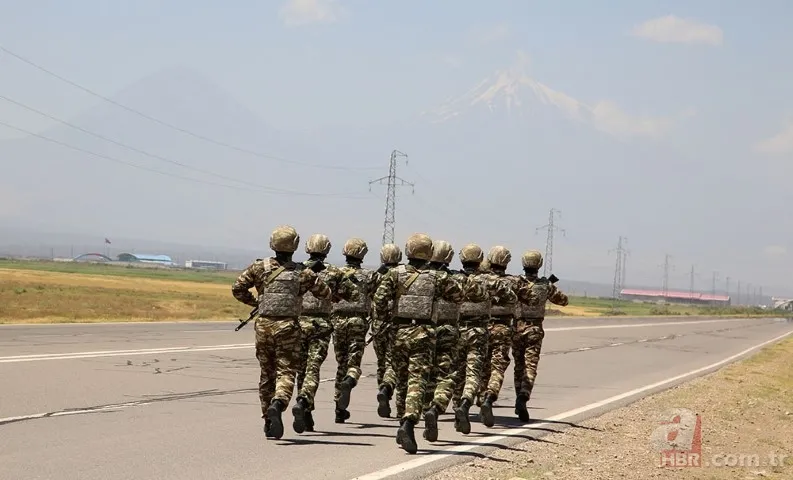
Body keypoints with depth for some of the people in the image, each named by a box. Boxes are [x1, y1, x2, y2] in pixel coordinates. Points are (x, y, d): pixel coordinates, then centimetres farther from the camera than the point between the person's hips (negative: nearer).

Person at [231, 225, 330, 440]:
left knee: (266, 373, 14)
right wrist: (313, 278, 28)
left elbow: (237, 288, -1)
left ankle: (268, 421, 19)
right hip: (288, 327, -3)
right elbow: (325, 293, 8)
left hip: (264, 324, 3)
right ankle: (277, 404, -31)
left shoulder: (260, 267, 1)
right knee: (286, 371, -2)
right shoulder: (303, 273, -2)